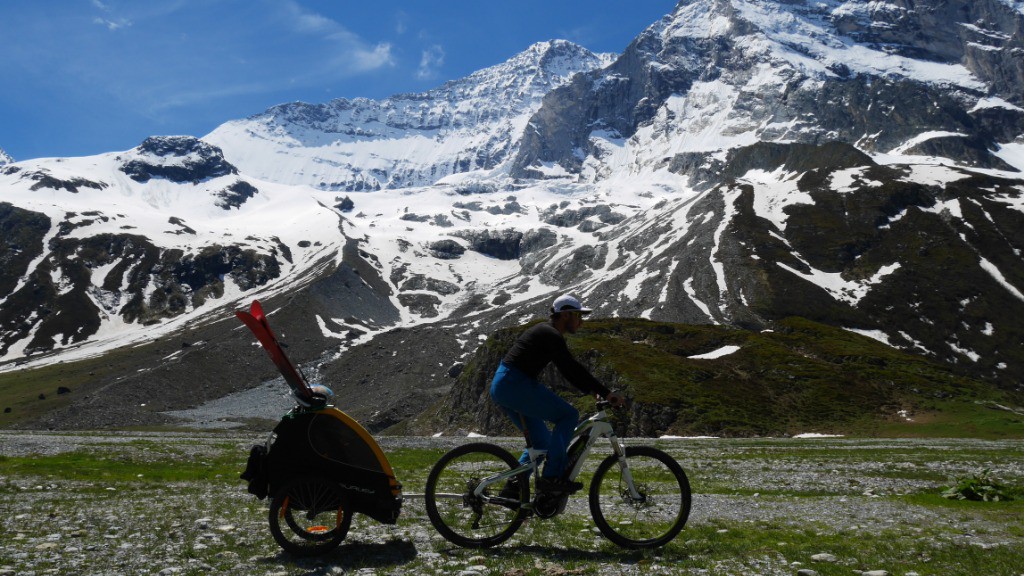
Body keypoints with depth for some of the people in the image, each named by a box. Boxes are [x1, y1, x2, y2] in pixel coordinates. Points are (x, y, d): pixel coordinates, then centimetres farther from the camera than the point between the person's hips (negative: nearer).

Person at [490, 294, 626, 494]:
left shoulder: (546, 332, 18)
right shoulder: (551, 335, -13)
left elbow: (568, 370, 21)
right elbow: (574, 369, -20)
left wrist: (595, 391, 14)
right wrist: (606, 393, -18)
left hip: (501, 386, 10)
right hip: (514, 385, -10)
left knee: (542, 441, 15)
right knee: (569, 415, -10)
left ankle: (512, 488, 16)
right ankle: (551, 476, -11)